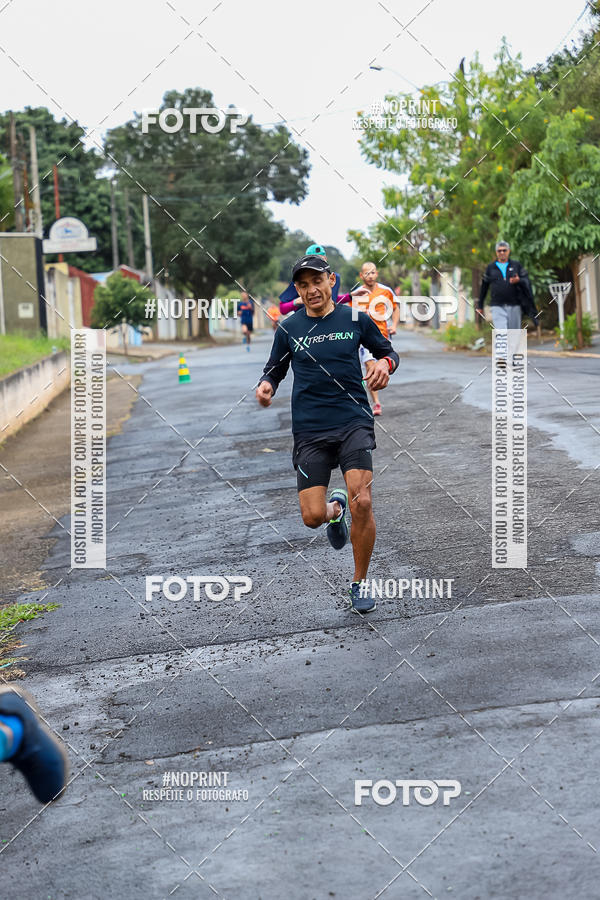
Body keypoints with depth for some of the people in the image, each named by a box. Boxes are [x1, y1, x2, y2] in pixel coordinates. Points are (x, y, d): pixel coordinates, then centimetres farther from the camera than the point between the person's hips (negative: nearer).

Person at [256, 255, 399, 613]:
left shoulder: (355, 318, 6)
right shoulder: (288, 328, 8)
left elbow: (388, 352, 18)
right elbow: (275, 369, 18)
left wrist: (385, 364, -5)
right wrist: (266, 384, -5)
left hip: (354, 422, -1)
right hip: (309, 429, 1)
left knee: (362, 503, -16)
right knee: (313, 516, -8)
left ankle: (360, 582, 6)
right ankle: (335, 509, 33)